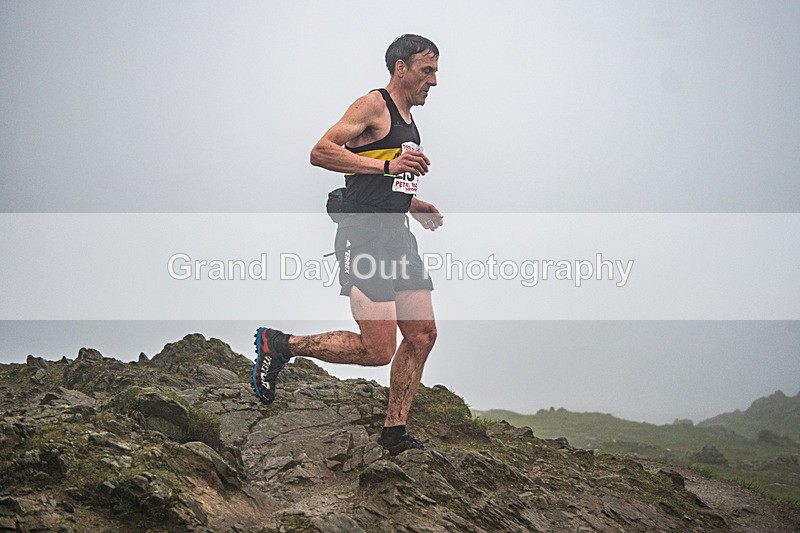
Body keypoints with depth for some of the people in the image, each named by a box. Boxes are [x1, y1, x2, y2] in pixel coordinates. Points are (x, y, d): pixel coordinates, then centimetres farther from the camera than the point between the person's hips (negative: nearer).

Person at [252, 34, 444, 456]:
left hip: (397, 238, 9)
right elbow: (321, 152, -19)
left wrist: (413, 206, 16)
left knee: (422, 335, 4)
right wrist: (389, 165, -23)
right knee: (377, 350, -12)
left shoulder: (407, 121, 22)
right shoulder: (373, 106, -7)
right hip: (363, 237, -9)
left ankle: (394, 431, 14)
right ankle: (279, 345, 3)